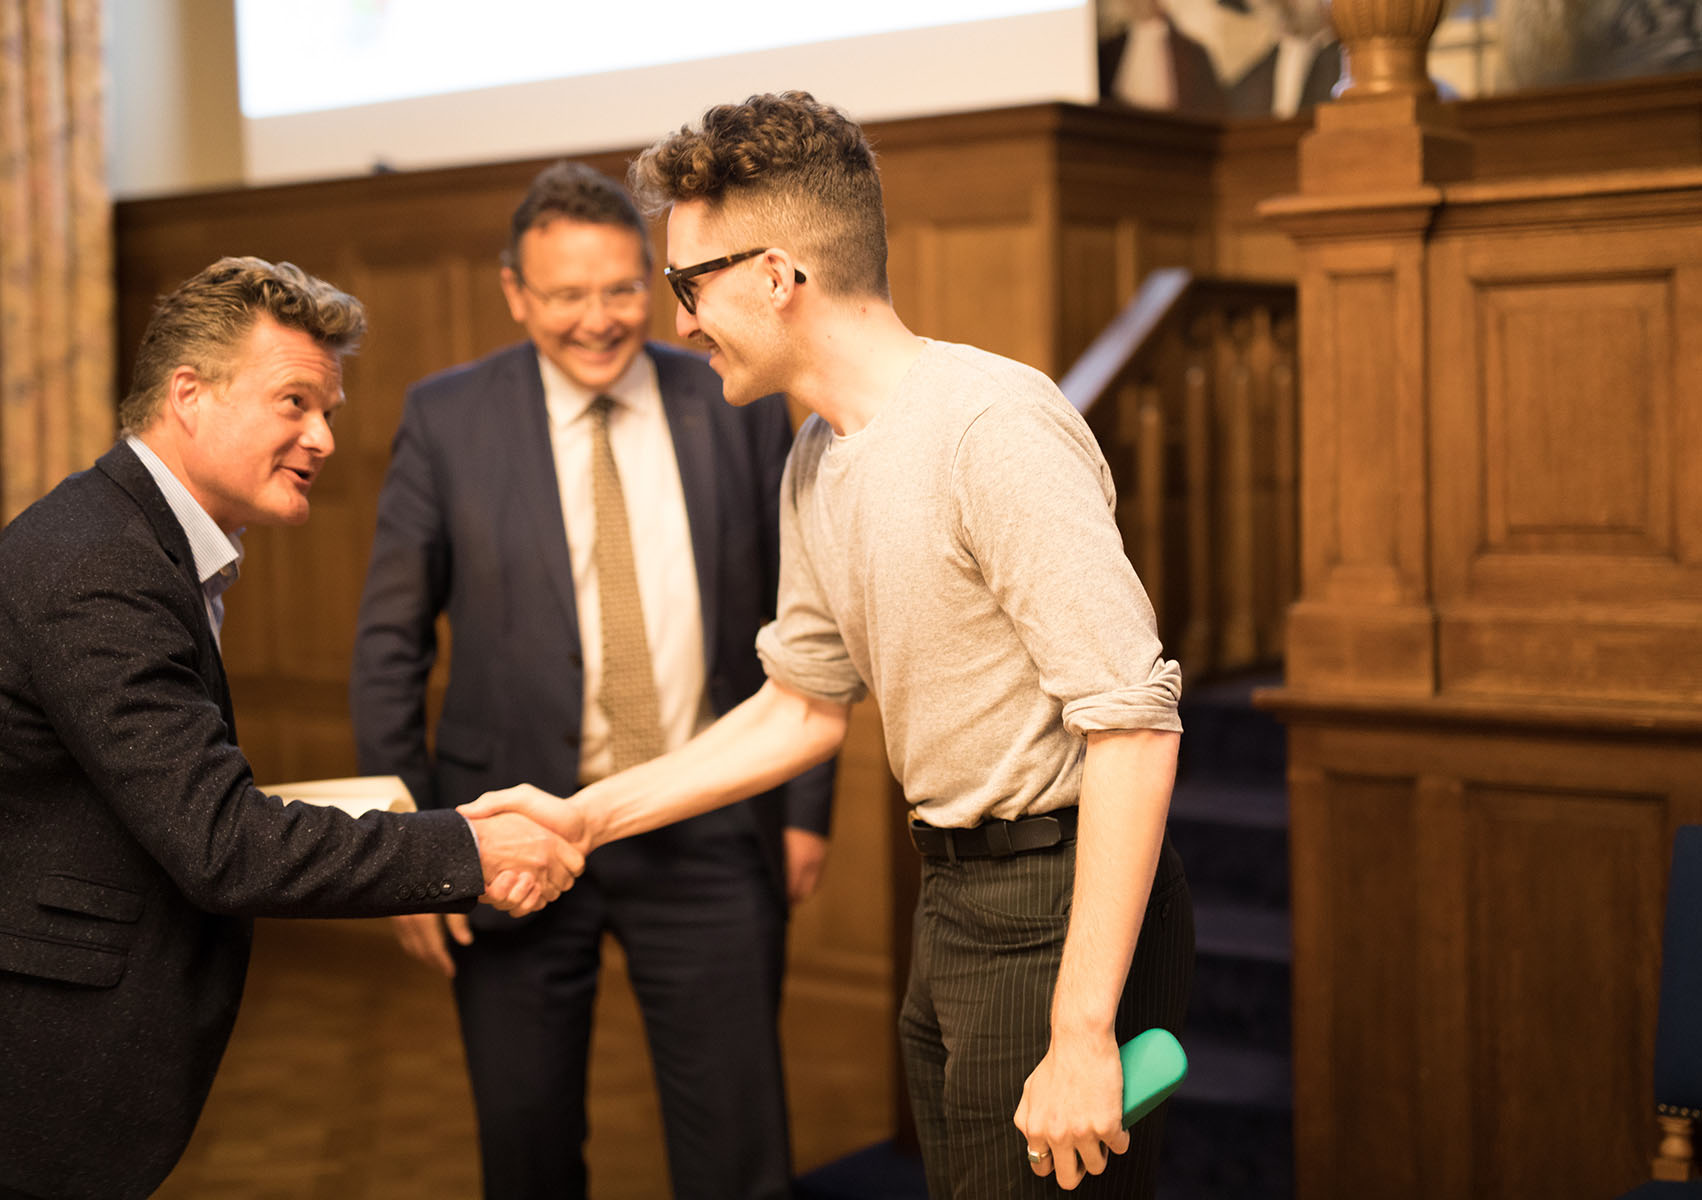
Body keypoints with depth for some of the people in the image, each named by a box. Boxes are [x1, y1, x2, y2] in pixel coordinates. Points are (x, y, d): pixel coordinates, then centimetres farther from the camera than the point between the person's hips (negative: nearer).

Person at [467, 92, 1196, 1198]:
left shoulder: (993, 426, -19)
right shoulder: (817, 465, 11)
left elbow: (1135, 718, -24)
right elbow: (806, 704, 21)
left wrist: (1083, 1032, -26)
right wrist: (587, 816, 15)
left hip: (1059, 911, -9)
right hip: (956, 899, 9)